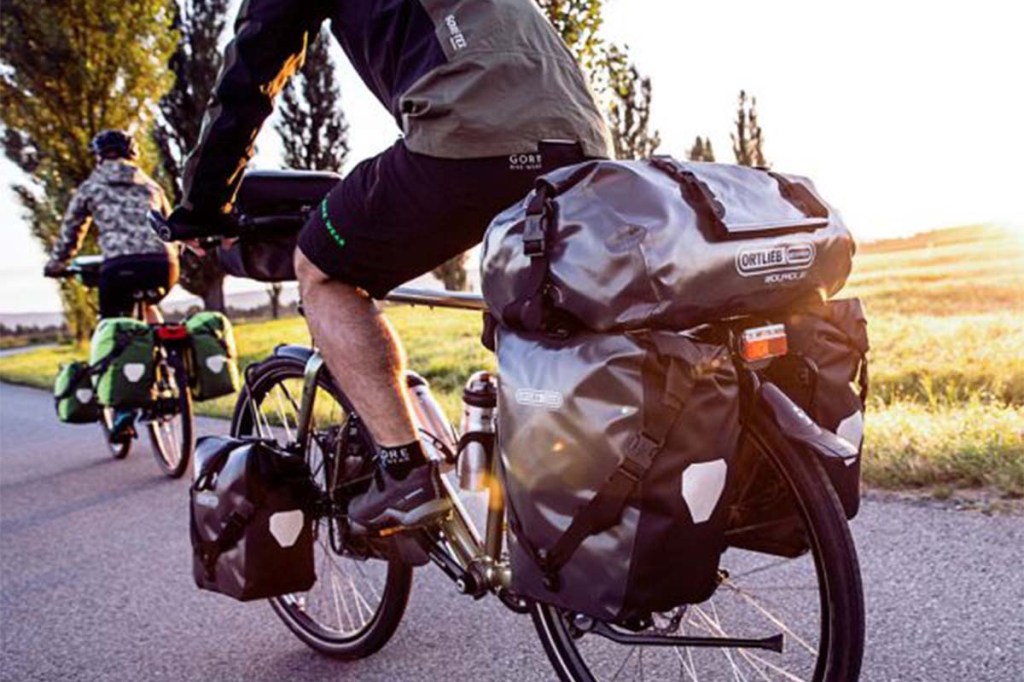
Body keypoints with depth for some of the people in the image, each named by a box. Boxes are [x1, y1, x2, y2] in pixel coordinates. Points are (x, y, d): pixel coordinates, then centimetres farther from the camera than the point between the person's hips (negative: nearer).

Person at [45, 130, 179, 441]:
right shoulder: (150, 185, 26)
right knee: (148, 311, 32)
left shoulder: (91, 187, 19)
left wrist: (55, 266, 40)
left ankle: (123, 412, 1)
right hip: (163, 265, 3)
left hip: (120, 266, -3)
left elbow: (70, 233, 25)